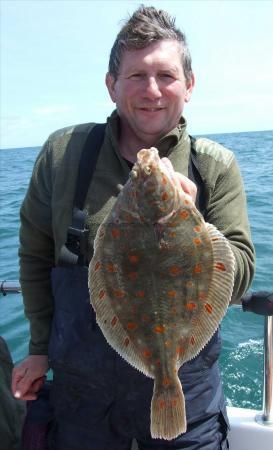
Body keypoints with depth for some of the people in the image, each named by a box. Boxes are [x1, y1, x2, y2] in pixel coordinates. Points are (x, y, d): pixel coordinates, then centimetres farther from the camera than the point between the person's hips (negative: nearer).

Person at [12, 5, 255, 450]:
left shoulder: (215, 167, -8)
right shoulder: (64, 152, -7)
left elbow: (239, 281, -10)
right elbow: (35, 254, 3)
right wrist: (41, 346, 5)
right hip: (79, 386, 1)